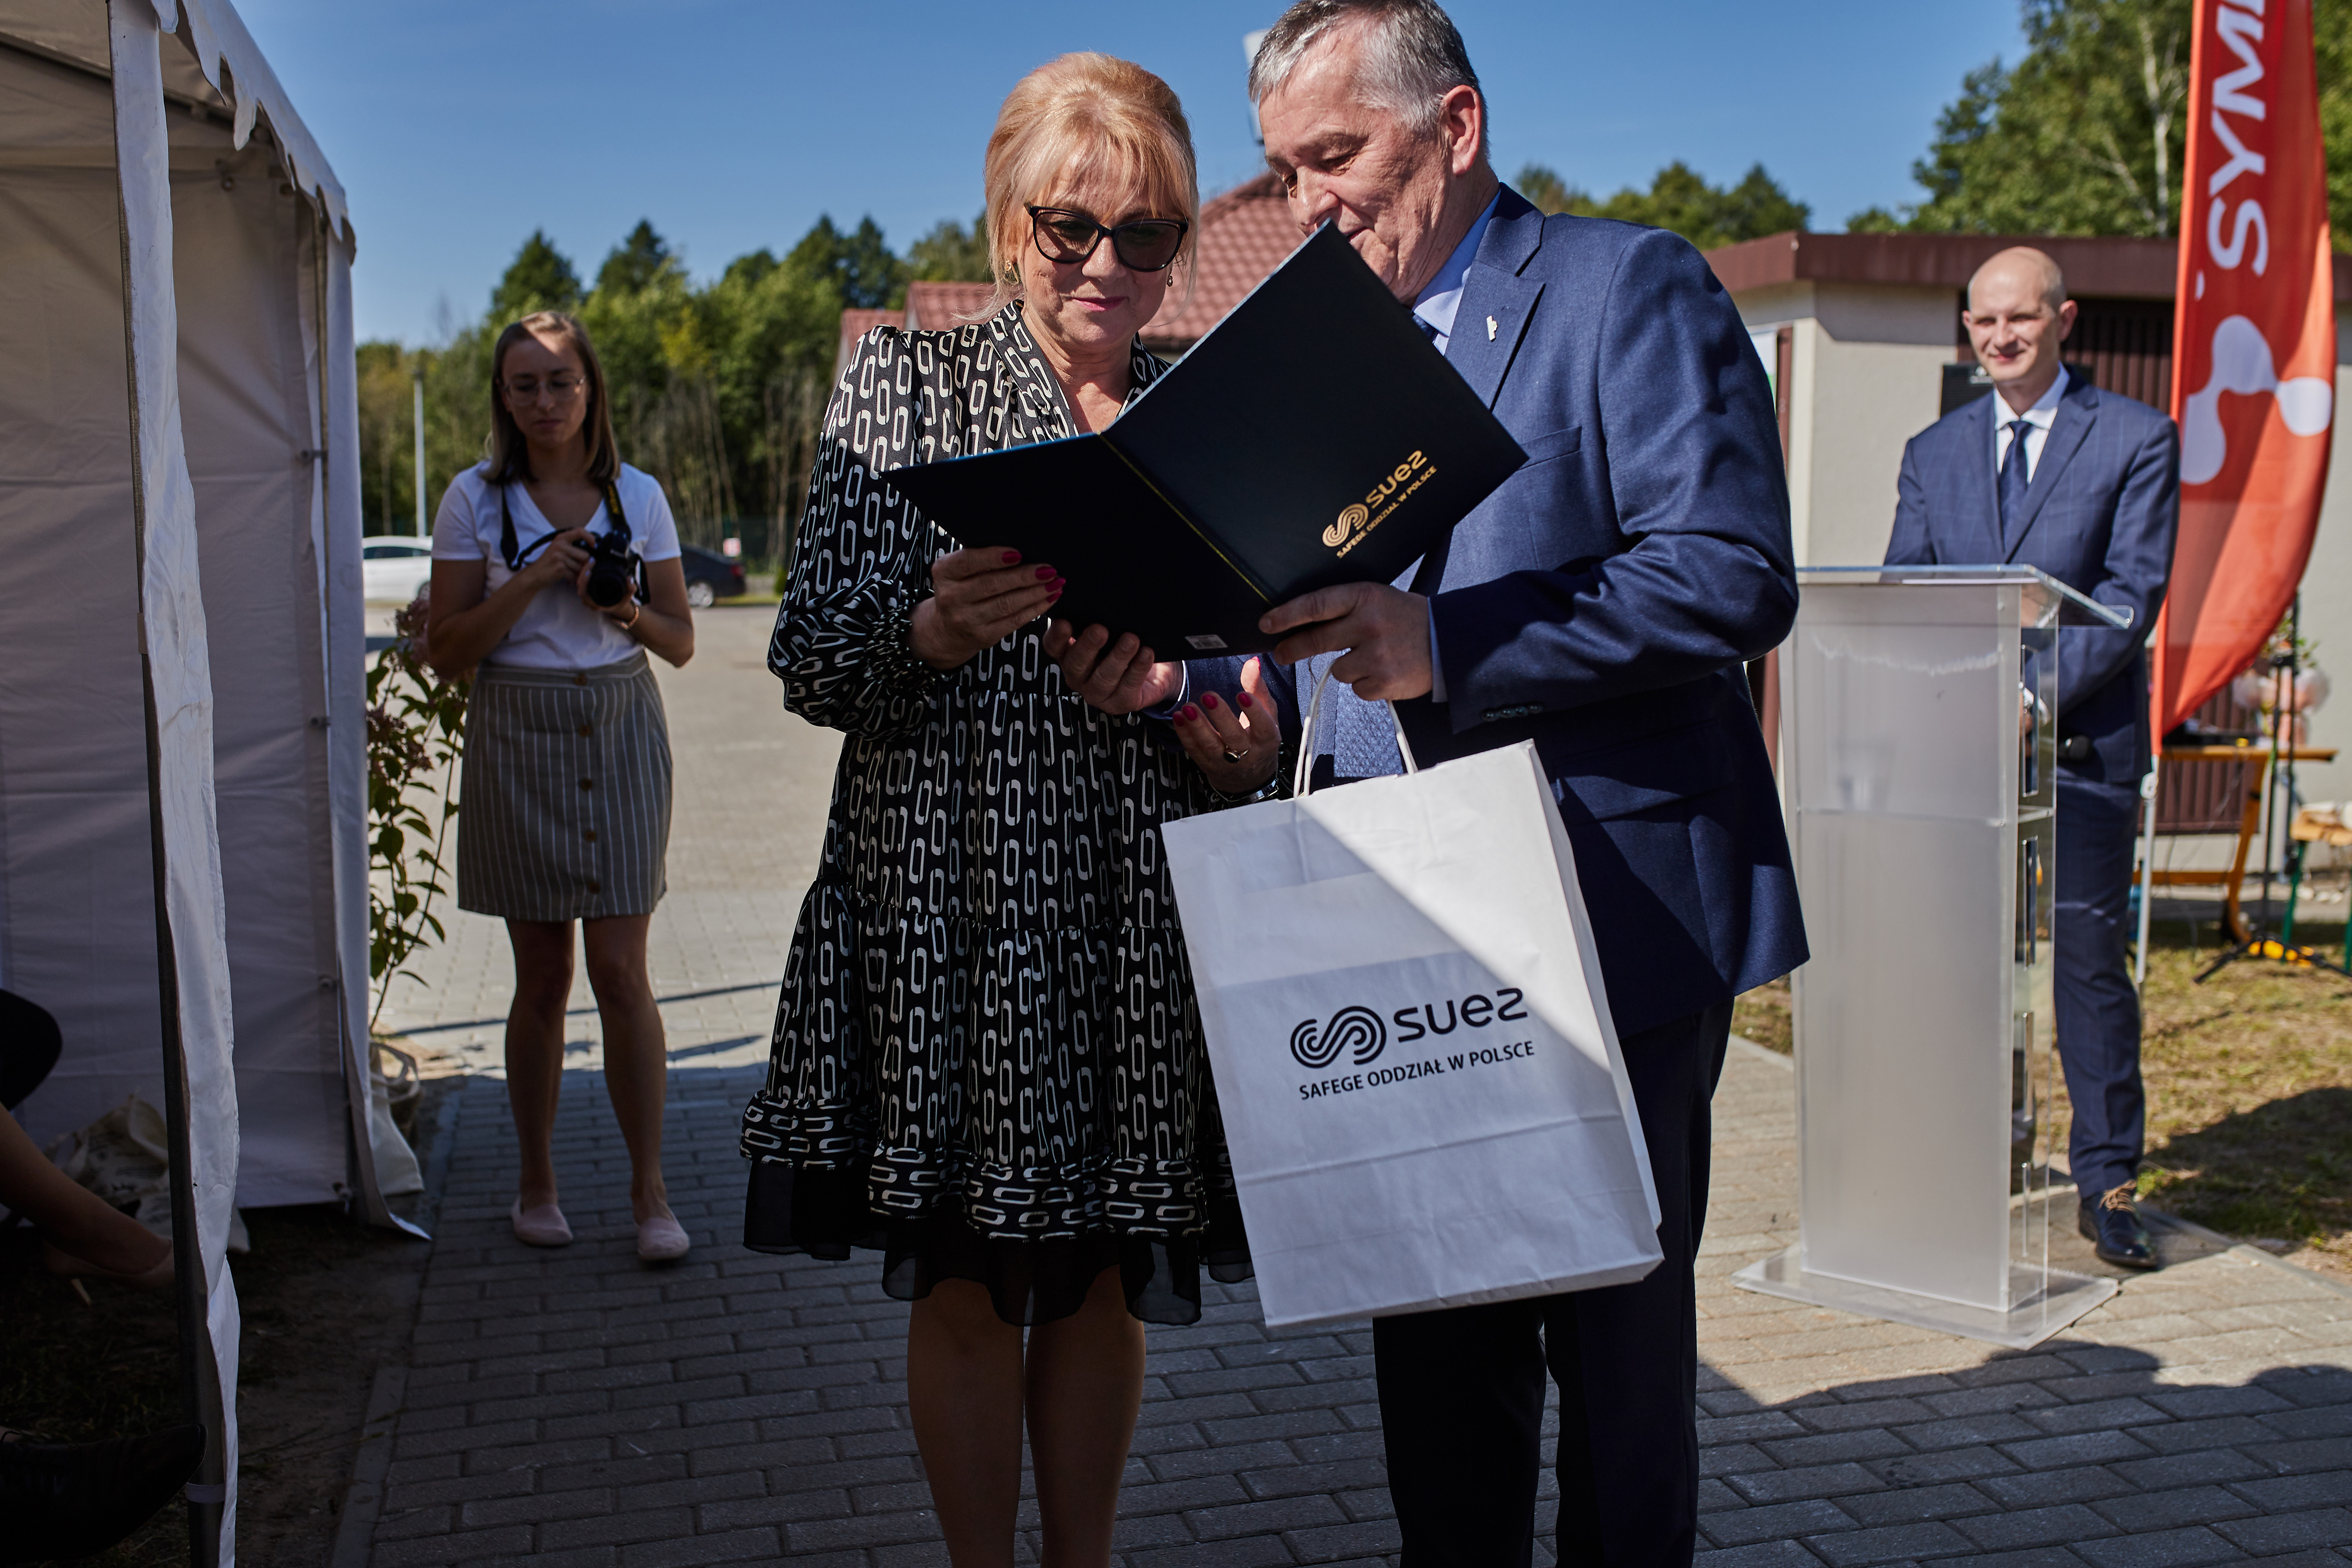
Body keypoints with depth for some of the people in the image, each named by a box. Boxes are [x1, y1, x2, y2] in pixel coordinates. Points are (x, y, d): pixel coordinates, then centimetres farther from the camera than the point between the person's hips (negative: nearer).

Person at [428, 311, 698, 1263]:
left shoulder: (637, 496, 6)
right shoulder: (476, 499, 2)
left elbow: (681, 641, 9)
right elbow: (447, 649, -2)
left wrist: (632, 614, -12)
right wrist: (533, 580, -13)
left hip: (620, 733, 0)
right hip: (517, 739, 0)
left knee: (620, 971, -4)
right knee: (541, 978, 5)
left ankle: (649, 1190, 6)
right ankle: (537, 1182, 21)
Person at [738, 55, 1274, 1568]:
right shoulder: (903, 377, 3)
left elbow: (1256, 676, 14)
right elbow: (813, 655, -5)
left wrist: (1235, 733, -10)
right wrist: (936, 632, -27)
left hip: (1141, 909, 3)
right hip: (953, 893, -2)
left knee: (1104, 1274, 12)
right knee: (969, 1283, 6)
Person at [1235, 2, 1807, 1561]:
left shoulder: (1629, 286, -6)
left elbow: (1735, 574, -18)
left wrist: (1441, 649, -26)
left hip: (1615, 918, -6)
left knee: (1617, 1344, 8)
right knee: (1432, 1345, 14)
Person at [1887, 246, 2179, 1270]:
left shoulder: (2135, 439, 2)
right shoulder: (1934, 453, 14)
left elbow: (2133, 590, -7)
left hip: (2082, 740, -3)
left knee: (2087, 957, 0)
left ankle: (2105, 1182, 11)